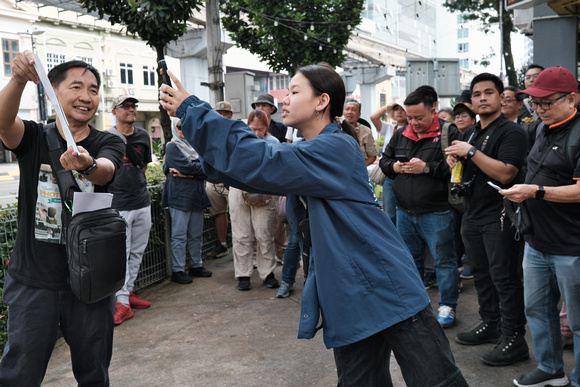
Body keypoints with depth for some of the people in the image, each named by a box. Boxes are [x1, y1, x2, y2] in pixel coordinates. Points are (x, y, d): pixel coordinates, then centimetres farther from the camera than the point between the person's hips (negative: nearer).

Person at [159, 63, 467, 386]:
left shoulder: (336, 148, -15)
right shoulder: (312, 153, 13)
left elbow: (259, 162, -23)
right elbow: (252, 168, 15)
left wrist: (191, 109, -17)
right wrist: (190, 112, 7)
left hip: (388, 288, -8)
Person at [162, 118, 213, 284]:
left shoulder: (195, 146, 16)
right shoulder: (172, 147, 0)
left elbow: (206, 170, 3)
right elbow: (186, 166, -15)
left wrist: (188, 174, -12)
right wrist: (201, 167, -1)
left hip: (196, 195, 6)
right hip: (179, 196, -6)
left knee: (196, 234, 11)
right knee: (179, 235, -4)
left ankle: (196, 265, 22)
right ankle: (177, 271, 2)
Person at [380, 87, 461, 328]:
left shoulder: (448, 133, -7)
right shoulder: (400, 136, 11)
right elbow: (384, 161, 19)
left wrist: (426, 168, -20)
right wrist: (395, 166, -3)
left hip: (437, 212, -6)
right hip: (404, 211, 6)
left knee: (444, 259, 3)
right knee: (410, 258, 17)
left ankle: (447, 306, 17)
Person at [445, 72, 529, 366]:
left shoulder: (511, 132, -10)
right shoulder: (470, 133, 16)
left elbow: (505, 173, -24)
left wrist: (470, 152, -20)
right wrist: (454, 159, 4)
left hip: (498, 217, -8)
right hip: (472, 215, 8)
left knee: (504, 277, -4)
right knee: (481, 274, 16)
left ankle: (514, 338, 6)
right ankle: (490, 324, 31)